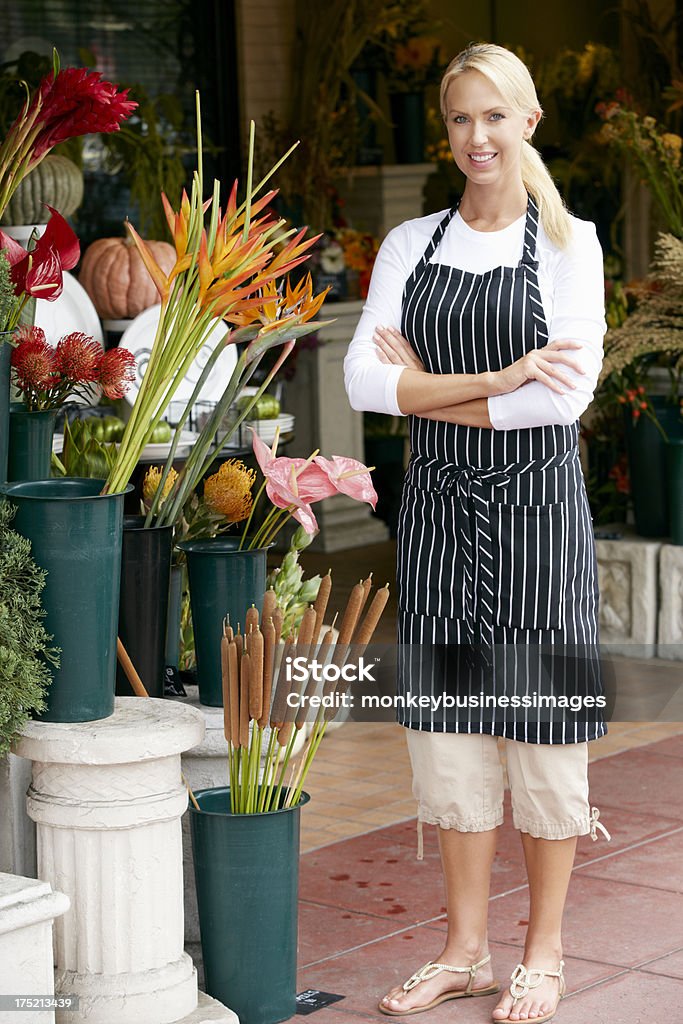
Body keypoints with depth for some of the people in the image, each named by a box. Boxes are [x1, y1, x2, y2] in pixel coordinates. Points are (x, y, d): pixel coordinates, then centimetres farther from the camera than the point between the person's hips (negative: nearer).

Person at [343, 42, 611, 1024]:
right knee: (450, 732, 8)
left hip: (537, 507, -3)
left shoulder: (569, 243, -1)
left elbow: (565, 395, -13)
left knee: (544, 730, 3)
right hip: (438, 504, 3)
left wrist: (428, 389, -10)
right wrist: (500, 378, -14)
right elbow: (365, 380, -5)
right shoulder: (410, 244, 8)